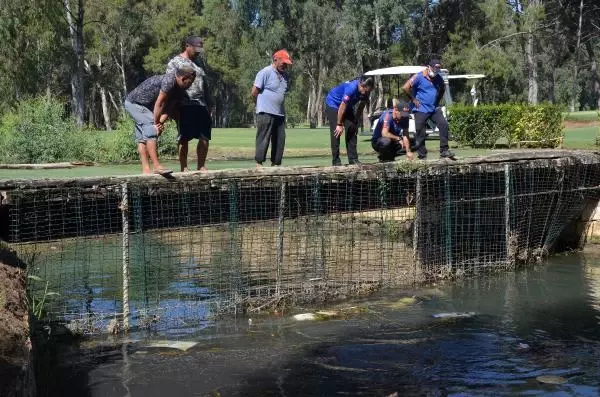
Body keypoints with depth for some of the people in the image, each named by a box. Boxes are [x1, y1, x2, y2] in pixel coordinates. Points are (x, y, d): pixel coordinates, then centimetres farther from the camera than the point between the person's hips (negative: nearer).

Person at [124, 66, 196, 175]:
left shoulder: (179, 90, 2)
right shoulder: (169, 81, -28)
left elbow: (169, 109, -2)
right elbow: (159, 104, -25)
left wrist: (160, 122, -18)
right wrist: (156, 124, -18)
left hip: (144, 105, 10)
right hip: (134, 102, -10)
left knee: (142, 138, 6)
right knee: (152, 130, -20)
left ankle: (146, 170, 5)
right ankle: (156, 166, -25)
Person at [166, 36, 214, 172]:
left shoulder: (199, 61, 20)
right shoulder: (175, 62, 1)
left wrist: (209, 103, 20)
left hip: (202, 105, 6)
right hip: (185, 106, -6)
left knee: (205, 137, 2)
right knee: (184, 138, -1)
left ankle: (201, 167, 11)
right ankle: (184, 168, 4)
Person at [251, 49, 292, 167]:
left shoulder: (285, 75, 14)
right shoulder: (265, 72, -9)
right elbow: (254, 92, -10)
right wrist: (262, 105, 3)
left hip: (280, 113, 7)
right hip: (266, 113, -7)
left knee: (280, 140, 7)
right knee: (263, 139, -7)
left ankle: (275, 164, 13)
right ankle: (259, 163, -2)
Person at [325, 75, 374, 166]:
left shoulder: (366, 91, -14)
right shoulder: (351, 88, -36)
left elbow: (360, 107, 1)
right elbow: (342, 107, -29)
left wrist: (356, 122, 2)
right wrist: (339, 124, -23)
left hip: (347, 106, 7)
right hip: (333, 104, -7)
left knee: (352, 130, -3)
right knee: (336, 132, -14)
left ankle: (353, 159, -2)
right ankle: (336, 160, -12)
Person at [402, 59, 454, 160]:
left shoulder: (439, 79, 7)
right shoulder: (419, 77, -10)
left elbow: (442, 89, 27)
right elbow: (405, 87, -13)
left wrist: (438, 100, 14)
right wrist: (413, 99, -9)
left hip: (434, 109, 5)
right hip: (421, 109, -5)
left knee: (444, 125, -7)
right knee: (420, 133, -4)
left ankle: (444, 150, -1)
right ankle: (422, 156, 5)